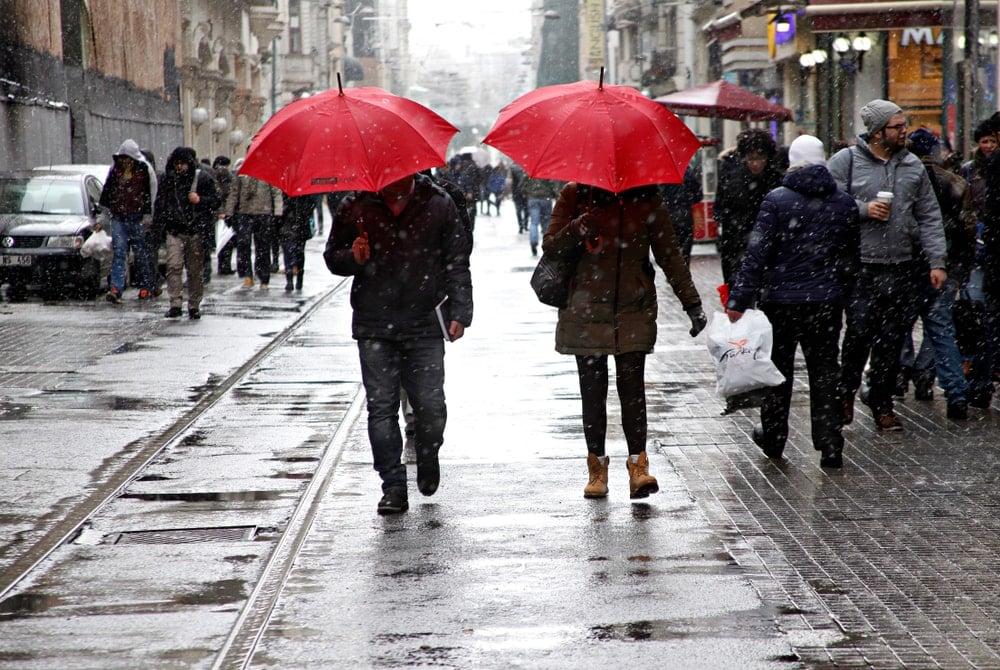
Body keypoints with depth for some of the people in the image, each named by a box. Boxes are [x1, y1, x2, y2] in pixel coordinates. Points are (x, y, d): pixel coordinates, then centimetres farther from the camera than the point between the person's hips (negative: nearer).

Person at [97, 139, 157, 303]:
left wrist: (147, 217, -5)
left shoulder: (145, 171, -2)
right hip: (118, 217, 2)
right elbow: (106, 192, 15)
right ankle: (116, 289, -17)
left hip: (137, 219, -2)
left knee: (140, 253, 6)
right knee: (119, 252, -8)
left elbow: (151, 194, -1)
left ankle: (146, 287, 20)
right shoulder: (115, 170, 9)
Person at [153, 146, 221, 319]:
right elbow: (160, 202, 18)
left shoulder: (203, 178, 0)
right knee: (174, 266, -13)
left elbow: (216, 201, 3)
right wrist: (159, 221, 9)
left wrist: (200, 200, -14)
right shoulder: (167, 178, 7)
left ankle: (194, 306, 14)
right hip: (175, 230, 1)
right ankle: (175, 304, -14)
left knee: (196, 269, 5)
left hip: (196, 231, -1)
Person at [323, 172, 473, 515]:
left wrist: (459, 312, 0)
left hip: (425, 323, -1)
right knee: (381, 407, -2)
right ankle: (393, 485, 6)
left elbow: (457, 261, 8)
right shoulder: (355, 206, 4)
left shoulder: (438, 204, 3)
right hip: (374, 327, 1)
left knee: (431, 406, -4)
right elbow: (332, 256, 13)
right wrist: (353, 258, -10)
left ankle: (427, 459, 27)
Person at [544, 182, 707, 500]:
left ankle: (638, 465, -9)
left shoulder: (645, 199, 1)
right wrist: (576, 229, -20)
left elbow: (669, 255, 6)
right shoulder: (575, 195, 1)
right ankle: (597, 468, 14)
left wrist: (692, 303, 2)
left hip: (633, 310, -1)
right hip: (585, 310, 1)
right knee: (592, 390, 5)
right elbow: (550, 246, 1)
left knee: (632, 385, -10)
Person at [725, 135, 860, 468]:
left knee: (778, 371, 13)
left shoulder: (776, 200, -9)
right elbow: (853, 257, 13)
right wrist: (841, 294, 24)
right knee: (825, 373, 6)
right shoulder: (844, 203, 4)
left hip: (781, 300, -2)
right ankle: (830, 447, 1)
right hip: (826, 301, 2)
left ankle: (773, 438, 25)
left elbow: (757, 253, -14)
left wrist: (738, 300, -13)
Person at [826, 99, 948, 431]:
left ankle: (882, 403, 18)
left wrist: (936, 261, 5)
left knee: (892, 339, 7)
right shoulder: (845, 161, -2)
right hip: (860, 266, -4)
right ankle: (846, 391, 15)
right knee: (860, 332, -8)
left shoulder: (913, 166, 11)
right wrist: (863, 209, -15)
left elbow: (929, 217, 12)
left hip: (902, 267, 4)